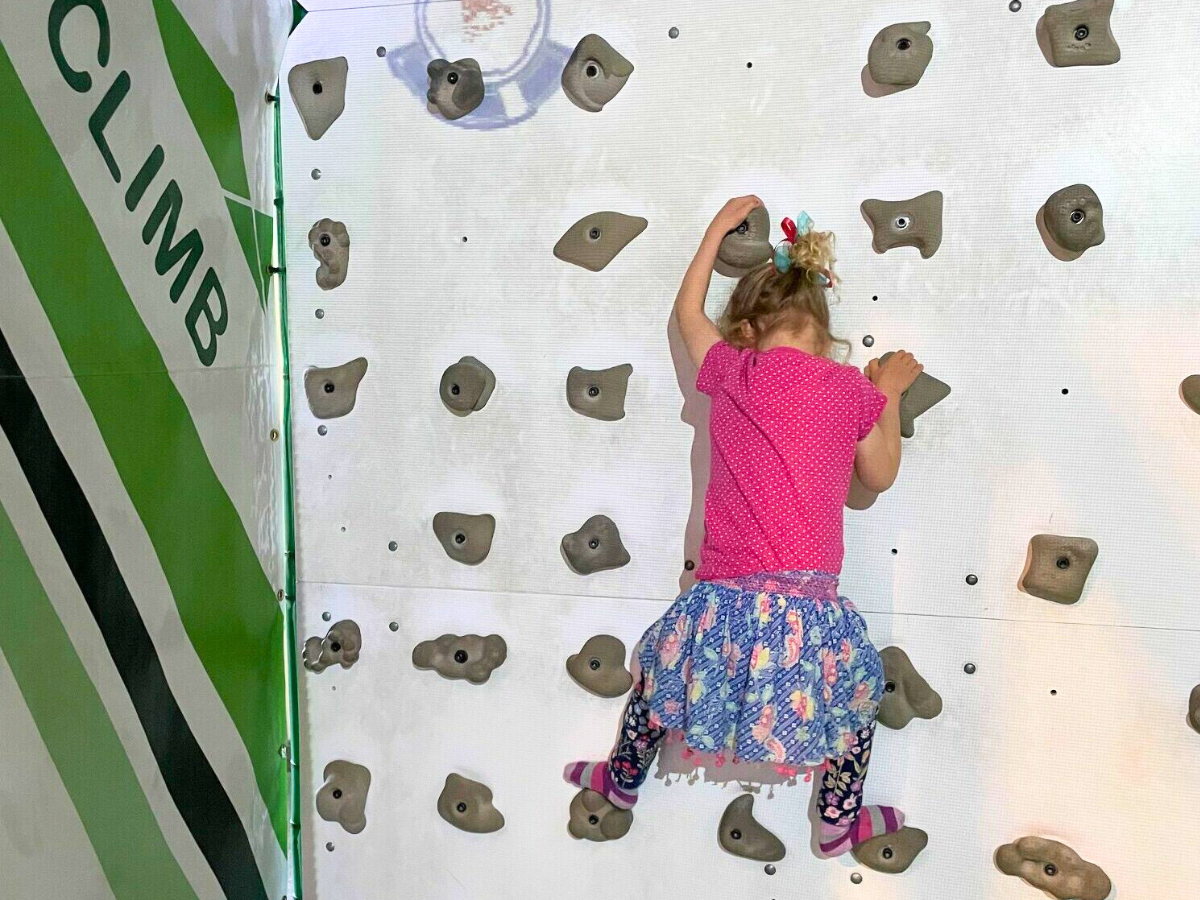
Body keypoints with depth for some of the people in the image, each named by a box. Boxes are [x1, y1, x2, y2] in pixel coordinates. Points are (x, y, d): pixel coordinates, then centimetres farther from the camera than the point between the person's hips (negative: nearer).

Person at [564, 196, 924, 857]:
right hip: (809, 609, 0)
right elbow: (879, 478, 16)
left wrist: (719, 227, 34)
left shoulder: (732, 371, 3)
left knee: (661, 657, 29)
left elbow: (687, 312, 24)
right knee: (862, 678, 30)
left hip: (726, 602, 1)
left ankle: (621, 780, 49)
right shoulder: (853, 390, 1)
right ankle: (840, 820, 41)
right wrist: (889, 394, 27)